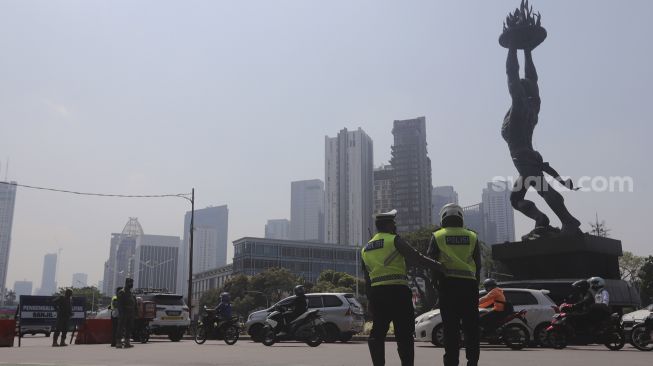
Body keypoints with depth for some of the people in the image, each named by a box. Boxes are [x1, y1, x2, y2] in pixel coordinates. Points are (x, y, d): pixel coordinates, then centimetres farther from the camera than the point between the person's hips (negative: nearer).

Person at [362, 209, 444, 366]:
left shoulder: (365, 249, 17)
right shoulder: (394, 240, -3)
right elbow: (416, 258, -12)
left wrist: (370, 300, 22)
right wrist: (441, 267, -10)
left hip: (376, 292, 6)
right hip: (398, 291, -5)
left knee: (377, 332, 12)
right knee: (404, 333, 0)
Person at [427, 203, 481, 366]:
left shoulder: (437, 236, 4)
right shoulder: (472, 237, 10)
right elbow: (478, 264, 11)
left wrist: (436, 283, 13)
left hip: (448, 284, -1)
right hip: (469, 284, 2)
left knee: (451, 326, 0)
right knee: (471, 326, 7)